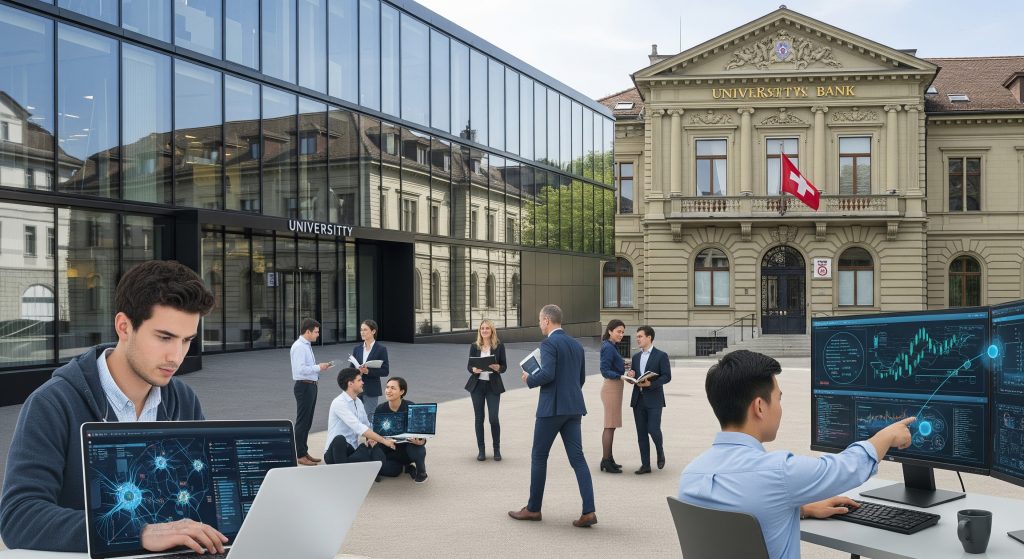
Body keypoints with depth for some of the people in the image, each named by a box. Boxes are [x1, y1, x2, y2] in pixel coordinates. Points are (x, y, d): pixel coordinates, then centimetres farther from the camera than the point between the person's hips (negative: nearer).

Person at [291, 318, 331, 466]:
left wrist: (320, 367, 3)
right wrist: (318, 367, -17)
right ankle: (301, 455, 5)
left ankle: (304, 452, 25)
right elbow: (301, 369, -24)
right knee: (302, 421, -2)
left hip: (311, 386, 10)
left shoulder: (307, 345, 13)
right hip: (304, 386, -10)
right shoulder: (299, 346, -17)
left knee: (307, 421, 16)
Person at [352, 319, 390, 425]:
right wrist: (357, 370, -11)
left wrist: (368, 371, -19)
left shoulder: (381, 349, -4)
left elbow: (385, 371, -7)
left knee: (370, 418, -2)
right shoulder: (357, 349, 10)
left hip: (371, 389, -4)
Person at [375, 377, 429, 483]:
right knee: (384, 469, -24)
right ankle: (405, 466, 12)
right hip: (391, 451, 3)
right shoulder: (380, 409, -8)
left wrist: (420, 441, -39)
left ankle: (421, 472, -3)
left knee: (414, 447, -36)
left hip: (409, 446, -3)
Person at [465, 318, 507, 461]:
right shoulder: (474, 346, 4)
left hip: (493, 385, -2)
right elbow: (469, 365, 5)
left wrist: (497, 367, -21)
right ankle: (481, 450, 14)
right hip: (477, 385, 2)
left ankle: (497, 449, 10)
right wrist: (474, 369, -17)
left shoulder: (499, 346, 0)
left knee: (493, 418, -6)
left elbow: (504, 366, 0)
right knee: (479, 418, 5)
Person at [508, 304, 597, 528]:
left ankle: (533, 508, 16)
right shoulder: (576, 345, 13)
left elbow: (547, 374, -22)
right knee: (577, 459, 4)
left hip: (552, 407, -7)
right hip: (574, 408, 7)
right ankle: (588, 512, -4)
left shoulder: (549, 343, -11)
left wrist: (529, 379, -3)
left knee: (539, 457, 7)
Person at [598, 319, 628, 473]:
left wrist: (621, 362, 15)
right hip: (611, 387, -10)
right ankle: (606, 461, -3)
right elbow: (604, 371, -20)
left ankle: (608, 460, 22)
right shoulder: (608, 347, -16)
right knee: (610, 426, -7)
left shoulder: (611, 346, 13)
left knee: (611, 426, 14)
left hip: (614, 388, 10)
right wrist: (621, 376, -29)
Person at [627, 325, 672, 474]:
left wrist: (651, 383, -20)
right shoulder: (636, 357, 16)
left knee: (653, 430, -11)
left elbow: (667, 376, -8)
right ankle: (645, 465, 9)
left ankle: (660, 453, 18)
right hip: (638, 399, 6)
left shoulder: (661, 355, -2)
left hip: (654, 400, -5)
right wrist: (631, 376, -2)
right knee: (641, 433, 4)